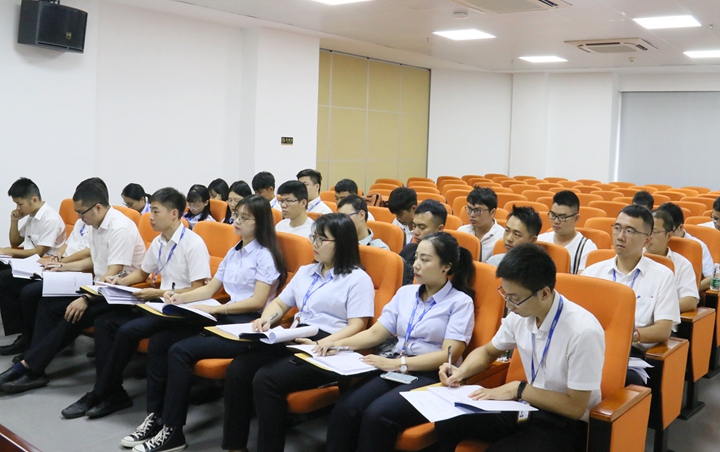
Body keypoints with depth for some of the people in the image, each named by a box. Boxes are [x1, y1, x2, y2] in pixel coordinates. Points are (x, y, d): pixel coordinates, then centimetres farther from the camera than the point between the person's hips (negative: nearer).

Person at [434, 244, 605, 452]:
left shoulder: (583, 332, -26)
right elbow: (488, 351, 13)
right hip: (528, 406, 6)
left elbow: (575, 407, -19)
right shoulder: (520, 315, -7)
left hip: (567, 422, -6)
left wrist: (518, 389, -18)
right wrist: (461, 371, -6)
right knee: (446, 422, -9)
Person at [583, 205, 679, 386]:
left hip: (633, 353, -1)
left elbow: (663, 331, 0)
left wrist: (631, 335, -21)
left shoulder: (662, 276, 8)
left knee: (628, 378, -38)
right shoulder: (593, 271, 16)